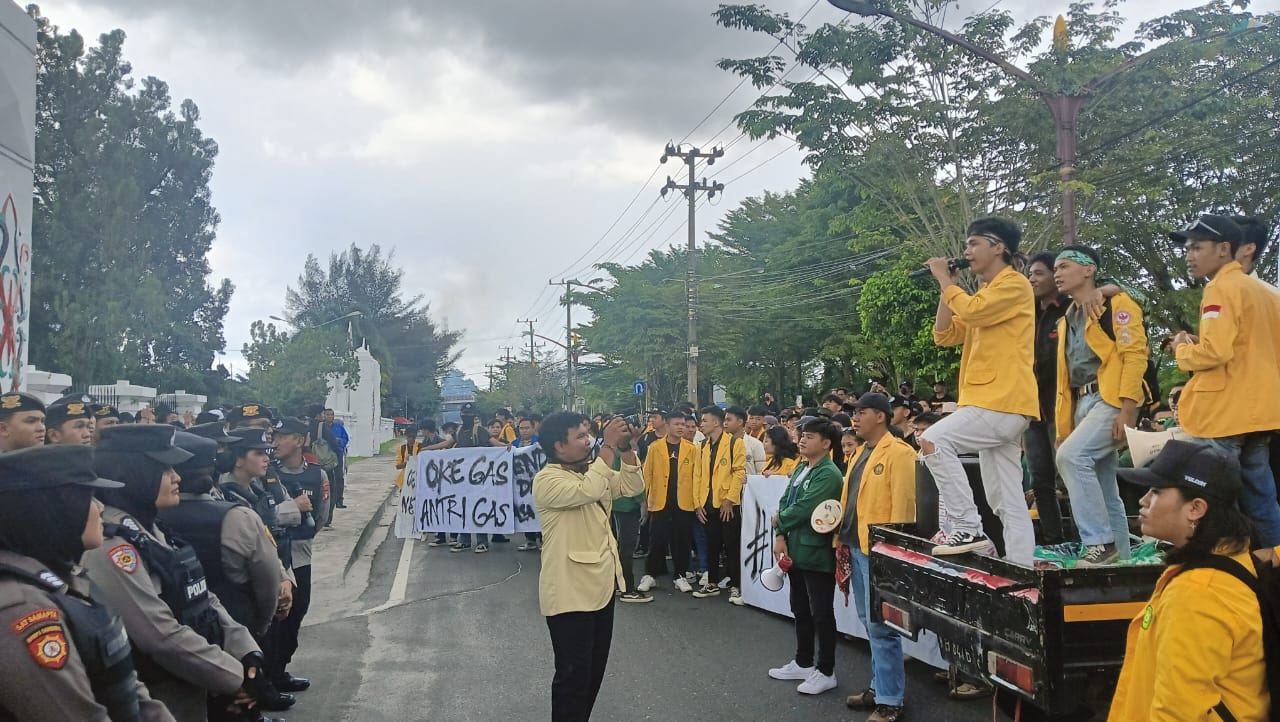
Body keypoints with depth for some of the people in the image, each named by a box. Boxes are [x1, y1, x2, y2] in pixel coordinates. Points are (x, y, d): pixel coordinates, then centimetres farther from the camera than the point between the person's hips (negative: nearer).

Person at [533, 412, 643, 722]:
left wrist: (626, 448, -8)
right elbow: (589, 491, -33)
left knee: (595, 669, 19)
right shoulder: (547, 480, -17)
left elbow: (632, 486, 6)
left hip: (601, 585, 9)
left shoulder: (592, 470, 10)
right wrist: (609, 446, -29)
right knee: (573, 675, -3)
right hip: (570, 593, -9)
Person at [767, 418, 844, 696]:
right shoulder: (800, 468, 12)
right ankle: (803, 662, 32)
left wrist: (780, 521, -6)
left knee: (821, 613, 2)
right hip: (795, 549, 9)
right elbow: (784, 502, 10)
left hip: (817, 553, -9)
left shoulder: (829, 475, -16)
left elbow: (803, 508, -23)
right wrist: (781, 536, -3)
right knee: (801, 610, 19)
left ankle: (825, 672, 12)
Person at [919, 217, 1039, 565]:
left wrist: (944, 279, -7)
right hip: (993, 404, 10)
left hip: (1003, 402, -10)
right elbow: (945, 335, 17)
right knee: (1009, 504, 6)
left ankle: (967, 528, -16)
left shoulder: (1014, 284, -4)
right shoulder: (984, 292, 24)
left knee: (934, 441, -21)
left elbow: (971, 311, -21)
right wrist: (948, 286, 8)